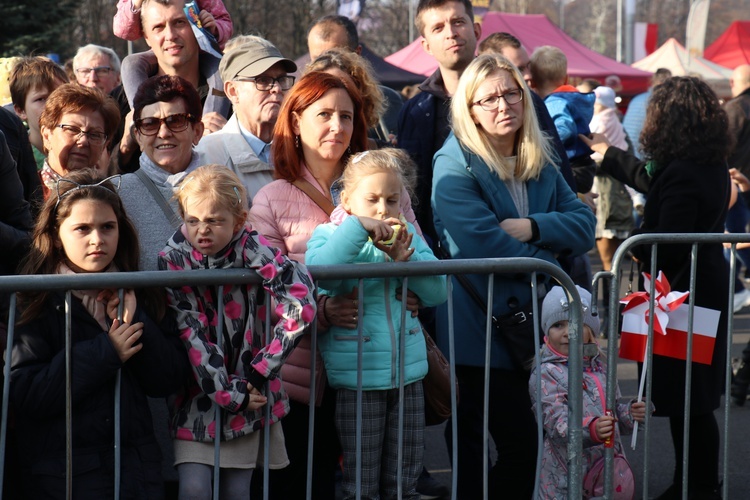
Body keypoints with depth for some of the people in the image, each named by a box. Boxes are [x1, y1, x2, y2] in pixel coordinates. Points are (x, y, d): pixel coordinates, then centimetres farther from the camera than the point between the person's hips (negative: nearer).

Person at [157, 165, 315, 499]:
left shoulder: (251, 249, -9)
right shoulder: (173, 260, -8)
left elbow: (300, 307, -19)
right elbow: (190, 333, -14)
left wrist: (260, 370, -17)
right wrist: (227, 394, -17)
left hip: (250, 393, 1)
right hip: (199, 393, -1)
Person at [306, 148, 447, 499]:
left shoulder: (408, 237, 11)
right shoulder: (329, 235, 0)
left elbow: (437, 293, 1)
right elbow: (320, 272, -24)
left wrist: (404, 259, -13)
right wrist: (358, 227, -25)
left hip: (407, 374, 4)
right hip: (358, 378, -4)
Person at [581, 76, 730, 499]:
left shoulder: (680, 173, -23)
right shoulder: (713, 166, 8)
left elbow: (667, 244, -25)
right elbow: (653, 178, 26)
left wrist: (637, 246, -4)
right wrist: (608, 154, 39)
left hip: (682, 294, -10)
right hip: (708, 286, 10)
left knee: (686, 402, -1)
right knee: (696, 399, 16)